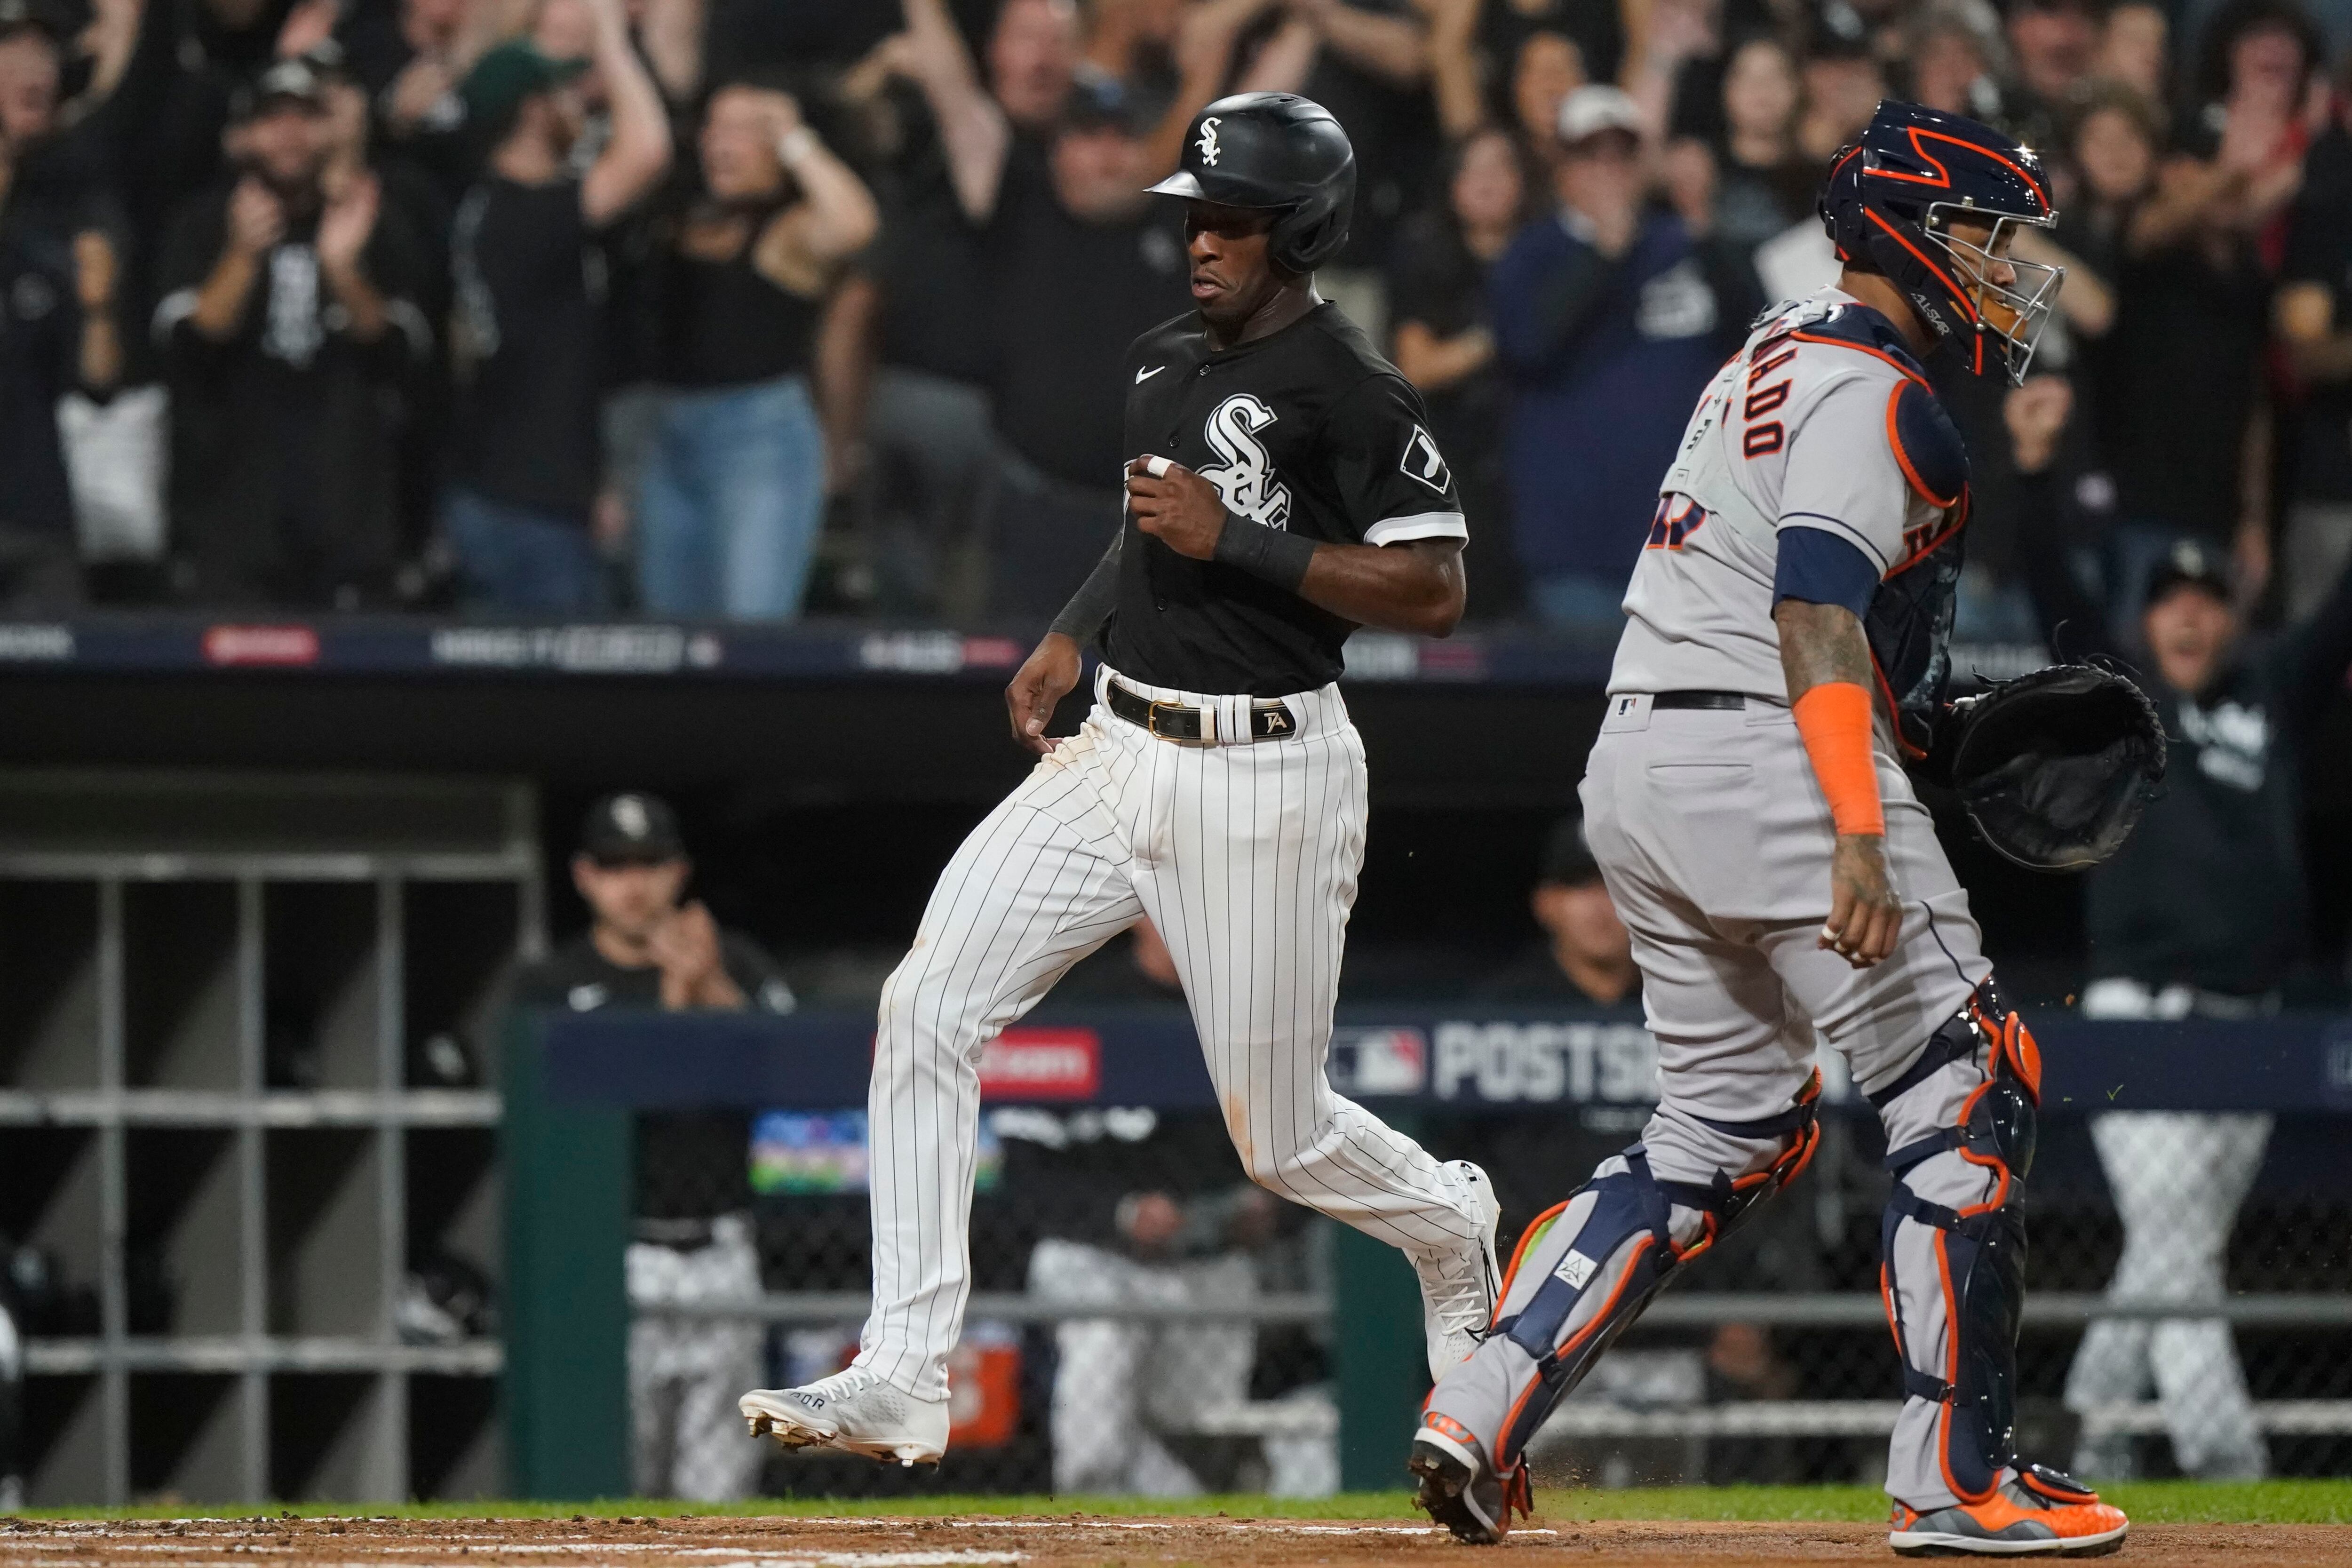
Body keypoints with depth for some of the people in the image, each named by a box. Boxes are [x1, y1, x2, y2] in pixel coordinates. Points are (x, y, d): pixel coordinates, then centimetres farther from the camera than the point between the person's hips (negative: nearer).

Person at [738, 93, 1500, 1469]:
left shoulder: (1348, 390, -13)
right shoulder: (1166, 363, 12)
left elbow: (1435, 592, -18)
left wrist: (1235, 539, -22)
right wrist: (1073, 633, 15)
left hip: (1263, 781, -7)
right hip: (1117, 751, 7)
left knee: (1281, 1136, 3)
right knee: (929, 1007, -10)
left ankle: (1451, 1229, 40)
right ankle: (901, 1381, -12)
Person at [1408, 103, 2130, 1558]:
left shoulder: (1774, 360, 21)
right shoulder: (1873, 388, -10)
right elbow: (1819, 608, -21)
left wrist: (1940, 710, 17)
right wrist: (1858, 833, -29)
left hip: (1633, 769, 10)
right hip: (1768, 759, -10)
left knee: (1731, 1127, 15)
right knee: (1967, 1092, -3)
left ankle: (1483, 1410, 5)